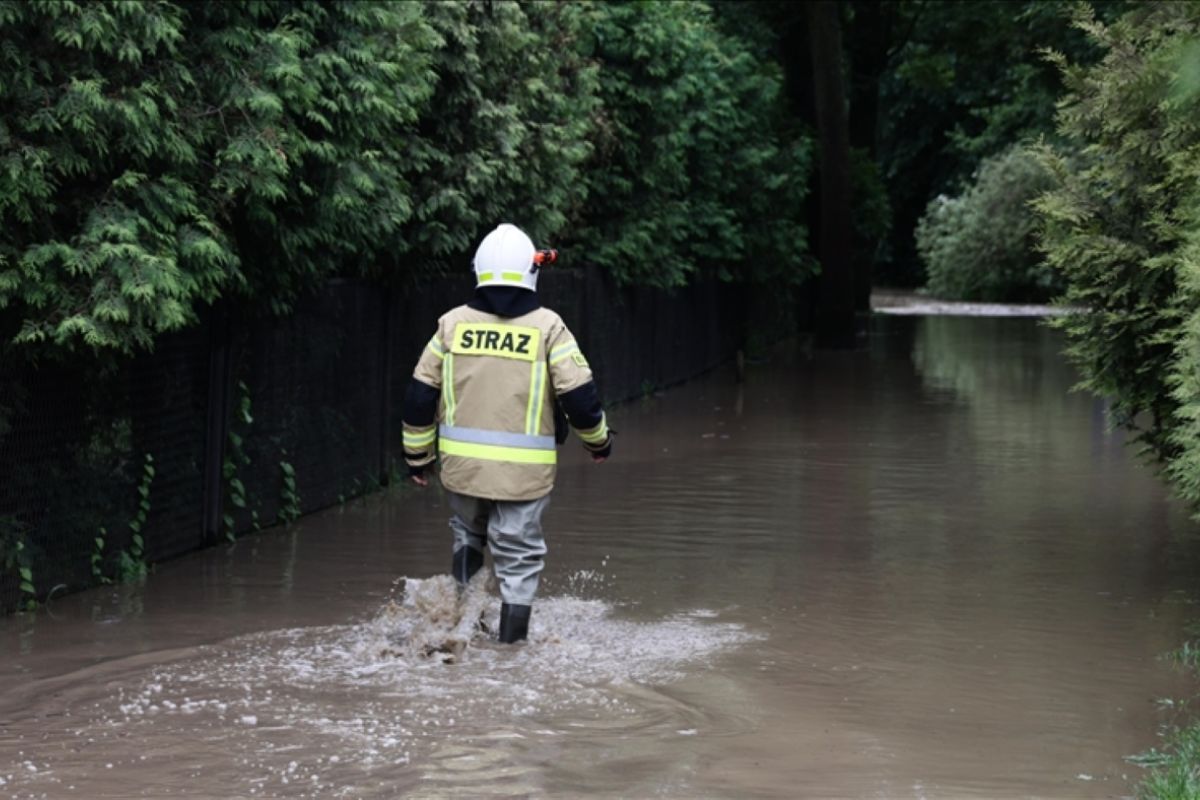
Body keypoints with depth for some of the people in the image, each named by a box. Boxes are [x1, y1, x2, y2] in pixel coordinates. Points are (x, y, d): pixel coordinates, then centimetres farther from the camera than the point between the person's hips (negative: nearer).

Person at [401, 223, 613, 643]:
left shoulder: (453, 323, 3)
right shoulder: (547, 328, -5)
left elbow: (419, 396, 6)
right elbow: (580, 398, -6)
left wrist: (418, 454, 18)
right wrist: (599, 440, 12)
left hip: (462, 464, 3)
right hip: (524, 469, -3)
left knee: (468, 534, 25)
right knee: (518, 555, 7)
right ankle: (511, 641, 8)